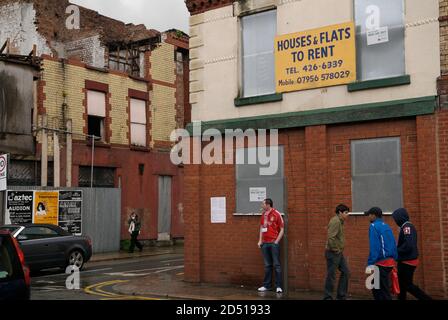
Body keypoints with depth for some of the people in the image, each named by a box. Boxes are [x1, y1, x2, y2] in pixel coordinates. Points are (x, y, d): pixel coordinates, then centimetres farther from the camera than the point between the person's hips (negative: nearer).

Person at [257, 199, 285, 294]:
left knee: (276, 265, -2)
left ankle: (279, 286, 1)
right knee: (267, 265, 11)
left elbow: (282, 229, -6)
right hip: (265, 243, 6)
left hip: (274, 243, -6)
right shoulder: (263, 215, 9)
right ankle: (267, 285, 17)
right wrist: (260, 240, 10)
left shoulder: (277, 214, -8)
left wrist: (276, 241, -10)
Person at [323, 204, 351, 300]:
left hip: (339, 253, 10)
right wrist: (336, 250, -18)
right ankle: (328, 297, 10)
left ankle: (341, 296, 21)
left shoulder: (340, 221, 13)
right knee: (331, 276, -1)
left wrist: (340, 250, 12)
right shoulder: (335, 221, -18)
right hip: (333, 253, -10)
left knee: (346, 272, 13)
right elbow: (330, 238, -27)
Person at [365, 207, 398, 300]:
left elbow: (374, 247, -17)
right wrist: (394, 259, 14)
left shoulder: (374, 226, -10)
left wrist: (370, 264, -16)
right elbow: (394, 245, 12)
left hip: (381, 263, -8)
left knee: (383, 292, 1)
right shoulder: (387, 226, 14)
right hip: (390, 261, 8)